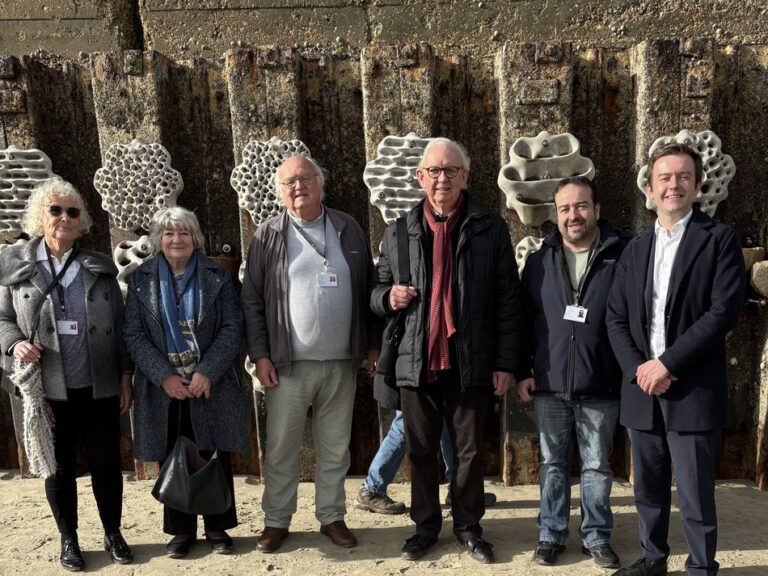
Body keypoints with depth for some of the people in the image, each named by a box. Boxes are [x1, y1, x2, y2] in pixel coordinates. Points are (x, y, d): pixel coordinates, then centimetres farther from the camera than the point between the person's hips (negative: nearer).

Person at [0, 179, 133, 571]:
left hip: (100, 387, 1)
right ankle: (69, 540, 30)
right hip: (49, 389, -1)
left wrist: (125, 378, 4)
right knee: (59, 466, 11)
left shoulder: (100, 266, 5)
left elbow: (120, 325, 6)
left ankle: (113, 534, 28)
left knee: (106, 462, 10)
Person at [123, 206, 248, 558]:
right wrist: (164, 376, -12)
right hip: (163, 387, 1)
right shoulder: (141, 279, 5)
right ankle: (181, 530, 22)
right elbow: (134, 335, 0)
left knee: (215, 458, 5)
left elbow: (232, 328, -3)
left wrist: (207, 373, -13)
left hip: (211, 385, 0)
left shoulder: (217, 276, 2)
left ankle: (217, 527, 20)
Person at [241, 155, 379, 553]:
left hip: (341, 363, 2)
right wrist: (260, 355, -7)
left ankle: (331, 517, 28)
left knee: (335, 448, 12)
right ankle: (276, 521, 24)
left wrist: (374, 343, 7)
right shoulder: (268, 235, 0)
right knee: (280, 448, 7)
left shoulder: (348, 229, 6)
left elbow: (366, 290, 9)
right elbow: (252, 300, -1)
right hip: (288, 364, -2)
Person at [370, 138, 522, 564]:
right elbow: (377, 290, 14)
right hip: (416, 362, 2)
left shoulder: (490, 230, 1)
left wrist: (505, 362, -3)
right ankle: (425, 525, 31)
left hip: (471, 363, -1)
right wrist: (389, 297, -10)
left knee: (469, 451, 11)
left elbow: (508, 302, 1)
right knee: (420, 451, 13)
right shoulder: (398, 232, 6)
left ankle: (468, 527, 31)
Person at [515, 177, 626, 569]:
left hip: (600, 387, -2)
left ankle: (597, 536, 27)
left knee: (597, 466, 12)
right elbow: (523, 320, 7)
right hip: (549, 385, 2)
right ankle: (551, 534, 26)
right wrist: (522, 372, 3)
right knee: (553, 464, 12)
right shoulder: (539, 261, 5)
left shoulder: (622, 257, -3)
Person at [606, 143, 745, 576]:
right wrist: (638, 369, -7)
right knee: (649, 489, 16)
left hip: (693, 391, -4)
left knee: (696, 495, 3)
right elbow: (617, 318, 9)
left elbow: (724, 311, -13)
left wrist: (667, 363, -16)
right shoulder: (635, 250, 12)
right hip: (642, 390, 5)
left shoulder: (719, 239, -2)